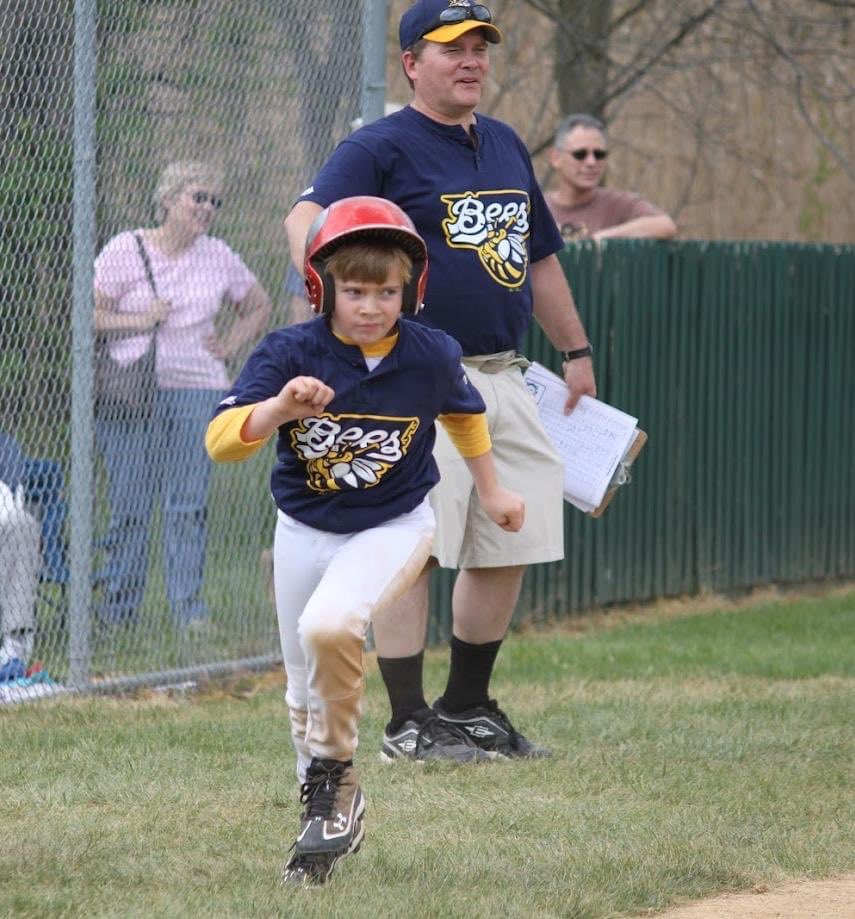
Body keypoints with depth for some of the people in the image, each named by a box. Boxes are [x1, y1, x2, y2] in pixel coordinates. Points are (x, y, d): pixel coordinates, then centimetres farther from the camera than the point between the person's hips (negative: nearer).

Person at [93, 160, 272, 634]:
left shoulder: (217, 257, 10)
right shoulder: (125, 250, 1)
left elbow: (259, 306, 25)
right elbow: (88, 314, -2)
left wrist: (230, 346, 10)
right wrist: (140, 320, -13)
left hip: (196, 388, 2)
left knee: (189, 501, -5)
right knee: (130, 502, -2)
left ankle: (189, 605, -2)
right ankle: (118, 608, 6)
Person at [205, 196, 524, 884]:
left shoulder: (432, 356, -14)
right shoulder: (288, 355, -18)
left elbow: (464, 412, 10)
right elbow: (220, 440, -28)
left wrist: (491, 490, 20)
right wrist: (279, 408, -46)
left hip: (393, 528, -2)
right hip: (303, 533, 2)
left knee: (328, 626, -31)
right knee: (307, 693, 12)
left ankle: (336, 775, -11)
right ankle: (327, 815, 35)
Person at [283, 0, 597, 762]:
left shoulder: (506, 146, 17)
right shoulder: (381, 147, -6)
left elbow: (539, 257, 27)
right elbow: (308, 219, -21)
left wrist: (576, 350, 28)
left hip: (502, 377, 7)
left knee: (511, 545, 9)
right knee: (414, 548, -9)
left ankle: (468, 707, 23)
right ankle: (409, 723, -3)